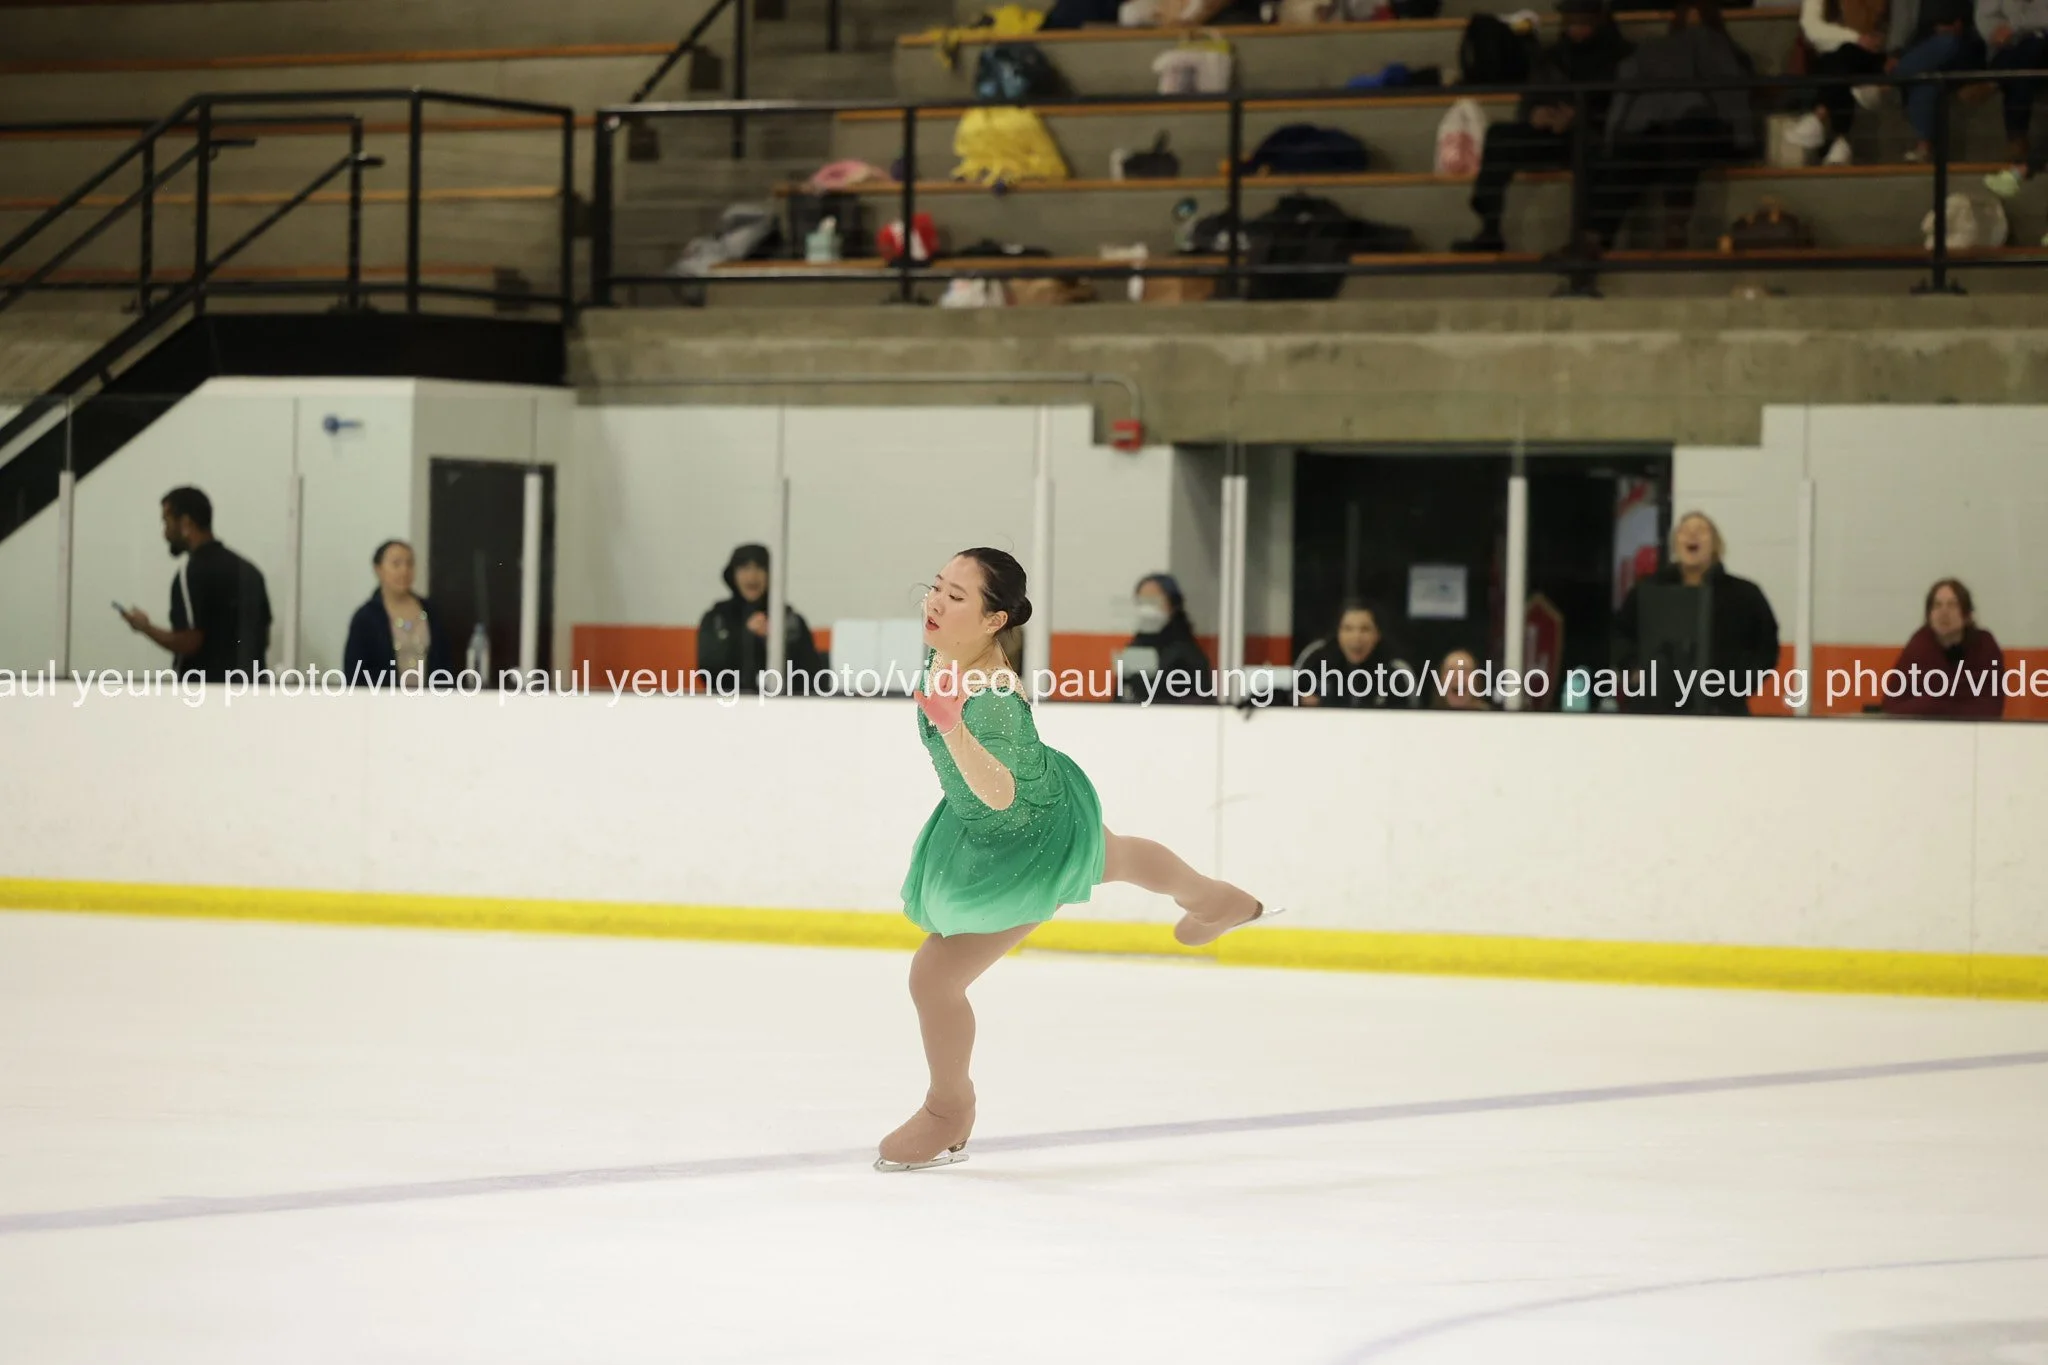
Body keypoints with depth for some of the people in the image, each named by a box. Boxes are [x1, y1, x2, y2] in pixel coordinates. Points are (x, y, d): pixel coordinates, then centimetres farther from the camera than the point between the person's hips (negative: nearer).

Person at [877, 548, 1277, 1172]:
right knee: (1111, 859, 39)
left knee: (934, 976, -3)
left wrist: (953, 729, -73)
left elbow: (1000, 793, -58)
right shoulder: (943, 651, -21)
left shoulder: (991, 700, -44)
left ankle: (948, 1111, 25)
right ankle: (1220, 903, 72)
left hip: (1033, 845, -9)